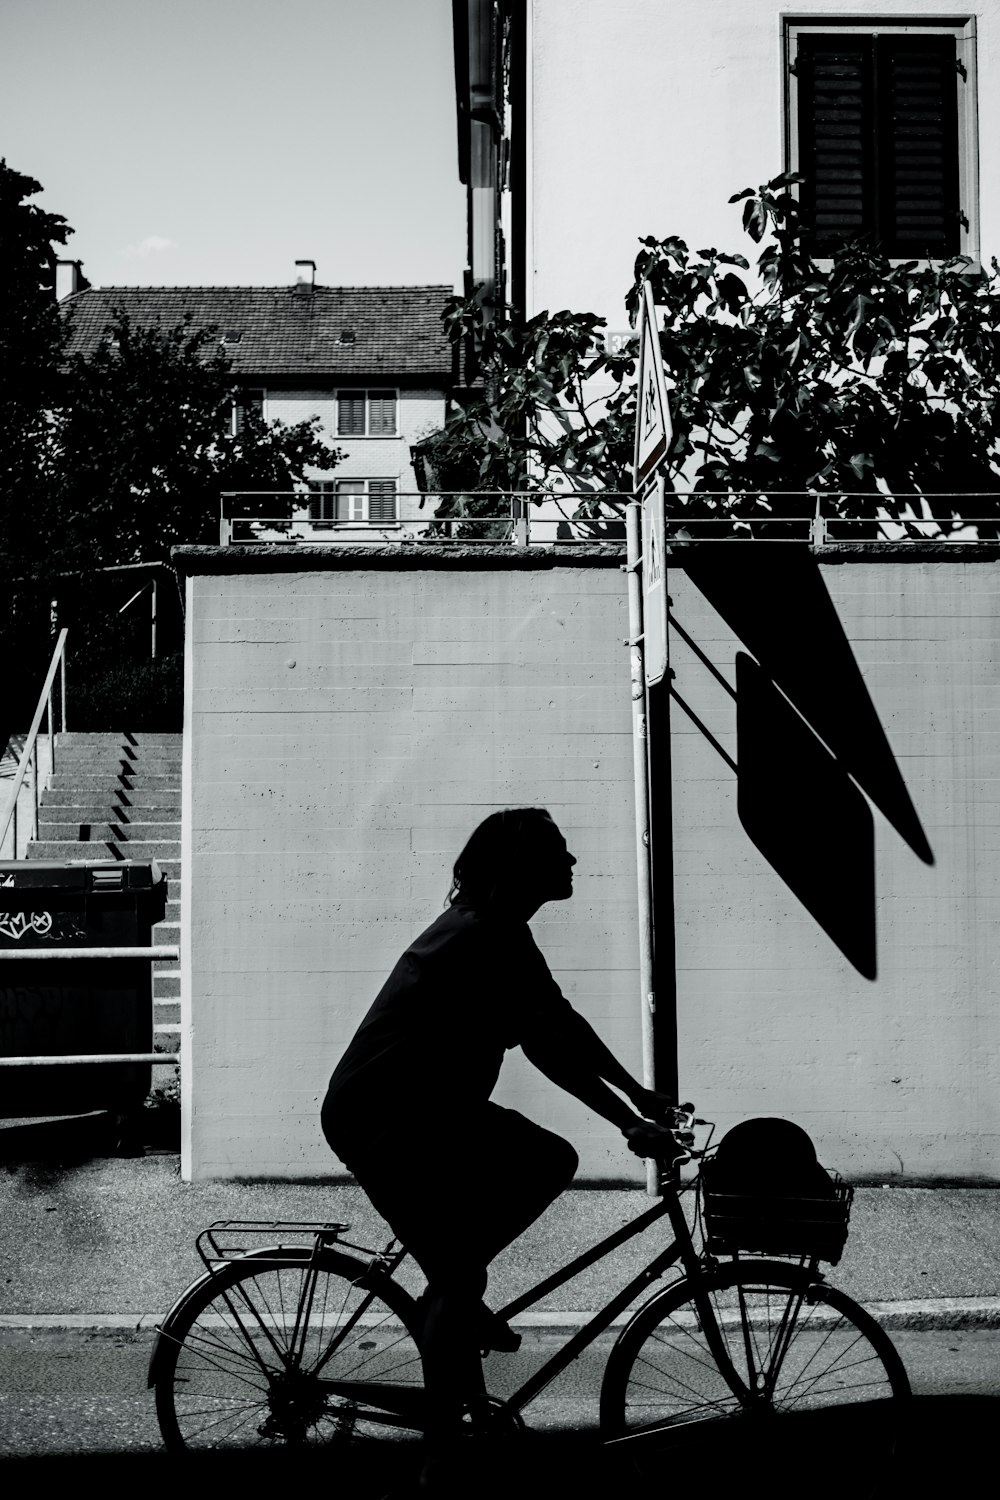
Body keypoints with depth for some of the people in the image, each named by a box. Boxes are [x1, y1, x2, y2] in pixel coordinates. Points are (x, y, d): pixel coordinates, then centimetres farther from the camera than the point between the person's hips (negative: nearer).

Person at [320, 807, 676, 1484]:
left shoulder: (500, 930, 9)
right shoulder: (482, 939, -22)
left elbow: (559, 1020, 15)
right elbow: (546, 1046, -26)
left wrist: (639, 1093, 14)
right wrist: (629, 1123, -21)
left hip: (432, 1108, 10)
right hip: (380, 1122, -10)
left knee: (551, 1161, 8)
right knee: (459, 1280, -7)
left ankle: (454, 1295, 14)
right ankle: (447, 1457, 3)